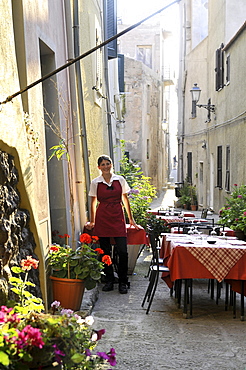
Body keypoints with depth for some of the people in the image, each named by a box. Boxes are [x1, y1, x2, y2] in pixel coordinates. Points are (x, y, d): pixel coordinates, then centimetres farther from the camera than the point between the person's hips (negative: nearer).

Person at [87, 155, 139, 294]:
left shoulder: (120, 180, 5)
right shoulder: (95, 182, 4)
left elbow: (125, 200, 11)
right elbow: (93, 203, 13)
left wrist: (131, 219, 13)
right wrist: (92, 221, 17)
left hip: (118, 217, 0)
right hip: (102, 218, 0)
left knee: (123, 251, -5)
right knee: (105, 251, 6)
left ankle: (123, 282, 11)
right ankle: (109, 280, 22)